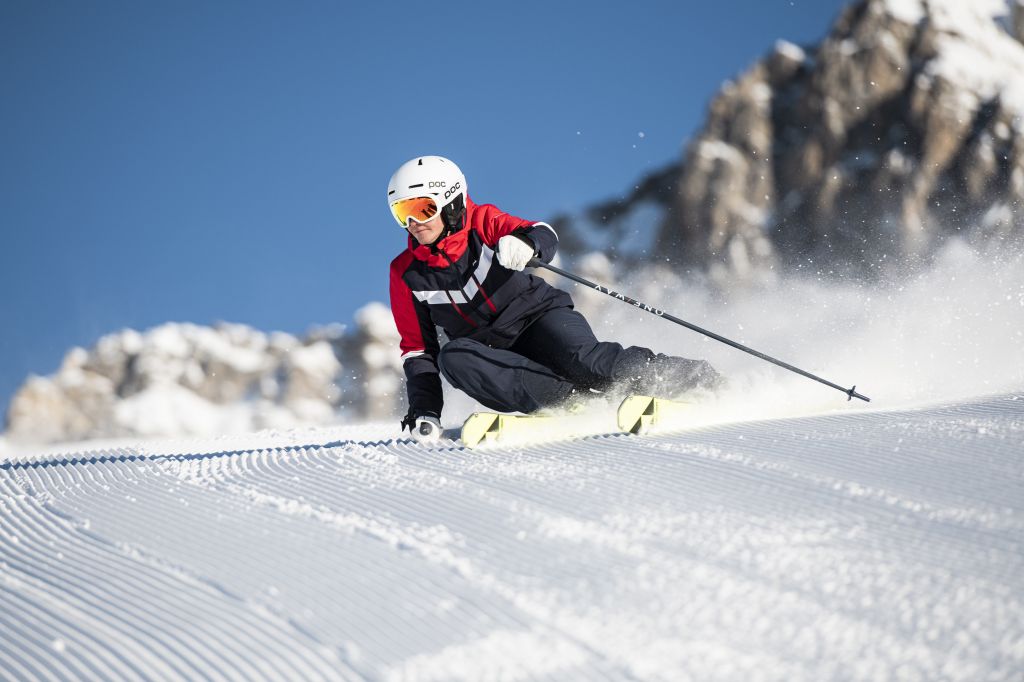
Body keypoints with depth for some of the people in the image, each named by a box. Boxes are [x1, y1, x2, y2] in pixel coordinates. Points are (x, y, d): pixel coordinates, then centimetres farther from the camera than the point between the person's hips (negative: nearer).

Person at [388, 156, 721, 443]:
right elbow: (418, 347, 7)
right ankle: (573, 398, -34)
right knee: (452, 358, -30)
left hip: (539, 317, -3)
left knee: (582, 360, -33)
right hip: (494, 354, 3)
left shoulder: (481, 223, -5)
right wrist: (424, 410, -4)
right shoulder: (406, 273, 2)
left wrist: (526, 241, -42)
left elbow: (545, 236, -18)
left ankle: (702, 379, -21)